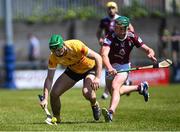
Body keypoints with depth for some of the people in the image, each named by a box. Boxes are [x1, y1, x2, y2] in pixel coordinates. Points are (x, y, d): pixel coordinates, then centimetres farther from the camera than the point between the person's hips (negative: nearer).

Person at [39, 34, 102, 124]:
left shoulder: (76, 46, -36)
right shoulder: (53, 57, -23)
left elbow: (98, 57, -31)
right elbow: (49, 78, -19)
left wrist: (97, 78, -40)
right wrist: (45, 99, -30)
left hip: (89, 68, -4)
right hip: (73, 70, 4)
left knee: (87, 93, -31)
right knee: (54, 93, -9)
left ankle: (95, 105, 5)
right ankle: (56, 118, 15)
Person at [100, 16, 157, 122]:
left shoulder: (132, 37, -14)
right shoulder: (110, 37, -23)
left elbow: (148, 50, -6)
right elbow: (104, 54, -38)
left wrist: (151, 54, -31)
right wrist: (109, 67, -57)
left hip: (124, 66, -2)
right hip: (111, 67, 2)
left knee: (115, 87, -28)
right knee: (115, 92, 17)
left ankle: (111, 112, -44)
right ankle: (140, 88, 35)